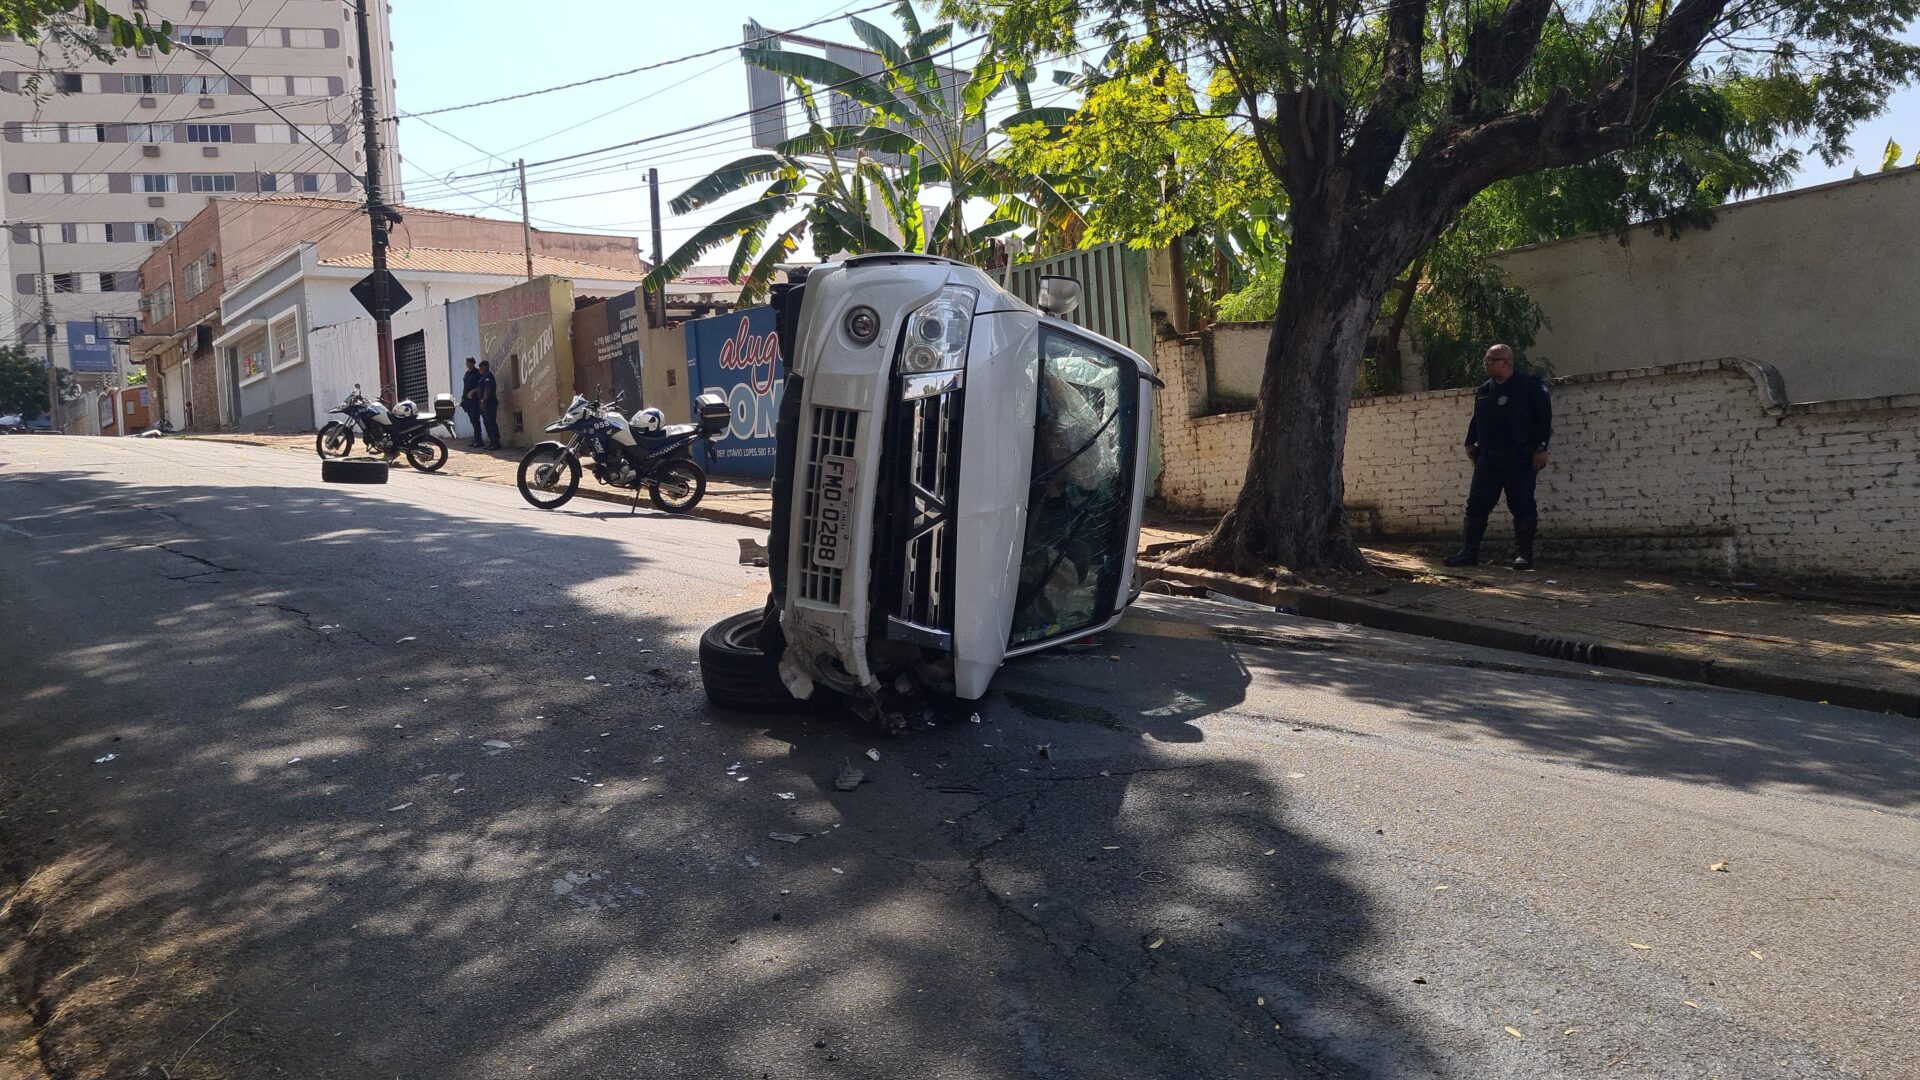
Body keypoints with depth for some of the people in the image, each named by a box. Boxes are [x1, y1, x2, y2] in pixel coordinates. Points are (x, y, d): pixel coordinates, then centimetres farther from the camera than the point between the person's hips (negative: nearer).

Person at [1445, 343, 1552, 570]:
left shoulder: (1530, 386, -4)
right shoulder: (1483, 391, 14)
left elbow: (1544, 418, -7)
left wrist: (1540, 448, -12)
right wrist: (1470, 443, 17)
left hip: (1519, 460, -5)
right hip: (1487, 458, 5)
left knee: (1522, 508, -2)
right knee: (1476, 506, 2)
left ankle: (1523, 554, 6)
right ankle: (1469, 552, 7)